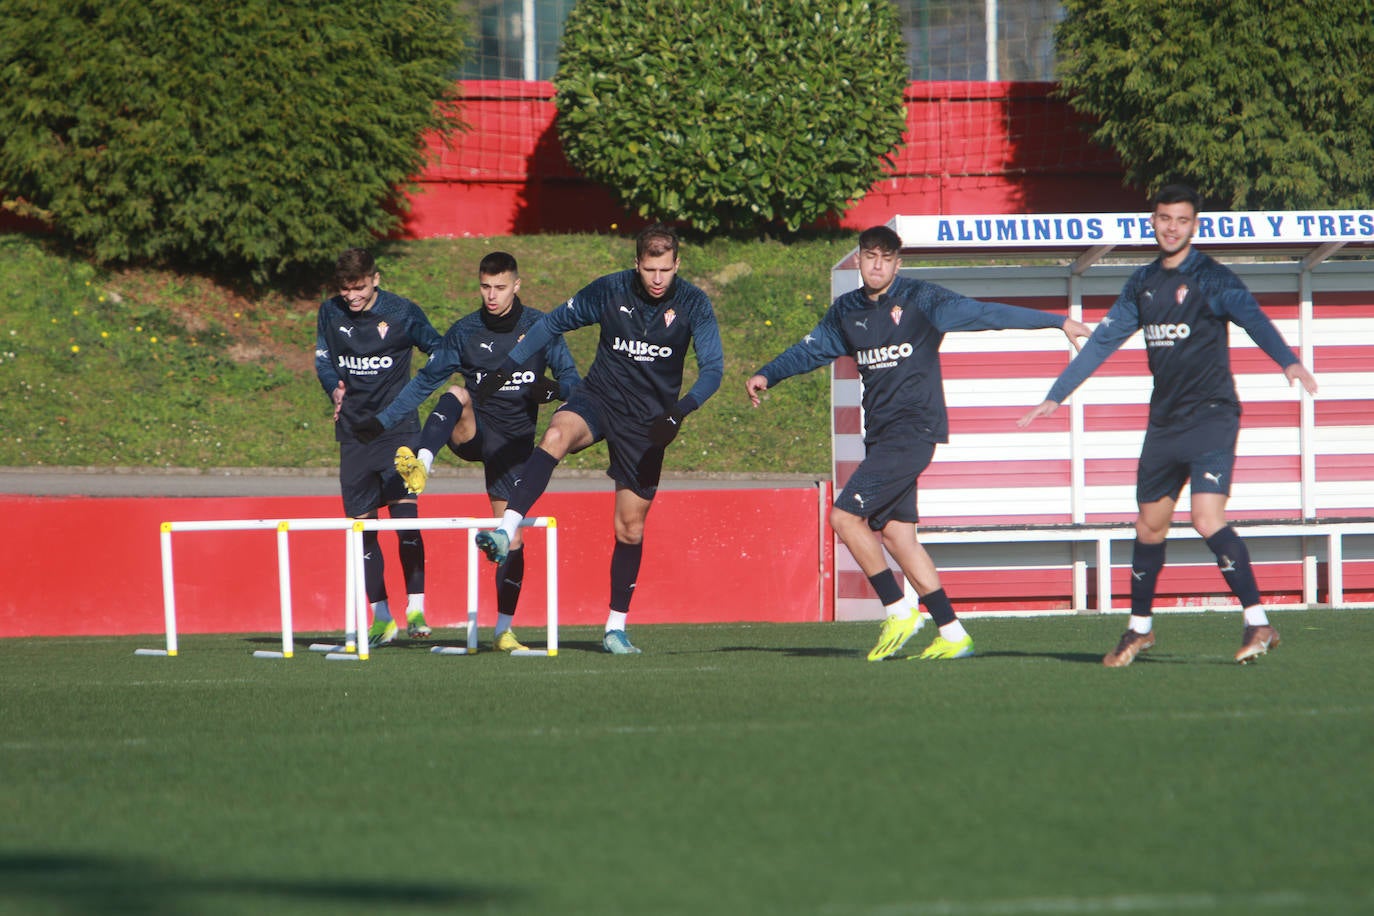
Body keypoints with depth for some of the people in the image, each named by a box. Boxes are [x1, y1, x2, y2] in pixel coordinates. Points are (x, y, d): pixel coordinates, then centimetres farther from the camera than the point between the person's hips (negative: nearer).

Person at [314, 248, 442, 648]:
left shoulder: (402, 312, -6)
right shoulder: (331, 313, 1)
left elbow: (440, 351, 5)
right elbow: (323, 358, 11)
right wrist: (335, 387, -9)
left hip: (397, 427, -3)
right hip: (354, 431, 3)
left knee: (405, 513, -16)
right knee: (361, 522, 3)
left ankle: (416, 609, -14)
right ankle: (381, 616, 12)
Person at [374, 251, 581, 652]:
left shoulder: (539, 328, 1)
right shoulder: (465, 332, 2)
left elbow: (570, 377, 4)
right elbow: (426, 380, 7)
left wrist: (553, 388, -20)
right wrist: (381, 420, 0)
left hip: (516, 442, 0)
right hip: (473, 434, 0)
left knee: (511, 535, -4)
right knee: (456, 394, -33)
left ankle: (504, 629, 7)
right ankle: (420, 464, -54)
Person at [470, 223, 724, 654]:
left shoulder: (693, 304, -10)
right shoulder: (609, 291, -8)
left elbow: (713, 367, -14)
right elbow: (553, 323, 5)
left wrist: (678, 412, -30)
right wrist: (504, 369, 1)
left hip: (648, 422, 0)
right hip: (599, 398, 0)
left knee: (631, 527, 3)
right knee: (557, 435, -35)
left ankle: (616, 627, 16)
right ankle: (506, 530, -46)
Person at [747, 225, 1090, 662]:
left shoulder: (921, 300, -6)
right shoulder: (846, 311, 12)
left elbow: (986, 314, -6)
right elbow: (812, 348, 20)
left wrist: (1058, 322, -8)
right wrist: (767, 375, 3)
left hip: (913, 431, -7)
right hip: (881, 436, 7)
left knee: (845, 516, -14)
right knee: (895, 532, 5)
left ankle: (899, 611, -4)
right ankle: (953, 635, 8)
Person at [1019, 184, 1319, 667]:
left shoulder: (1210, 278, -10)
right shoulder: (1143, 283, 10)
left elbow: (1252, 318, -26)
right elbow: (1102, 341, 17)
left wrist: (1288, 361, -45)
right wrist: (1055, 395, 17)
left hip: (1211, 415, -7)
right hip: (1164, 422, 7)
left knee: (1208, 520, -21)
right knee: (1149, 525, 14)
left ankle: (1258, 623, -18)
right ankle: (1139, 628, 31)